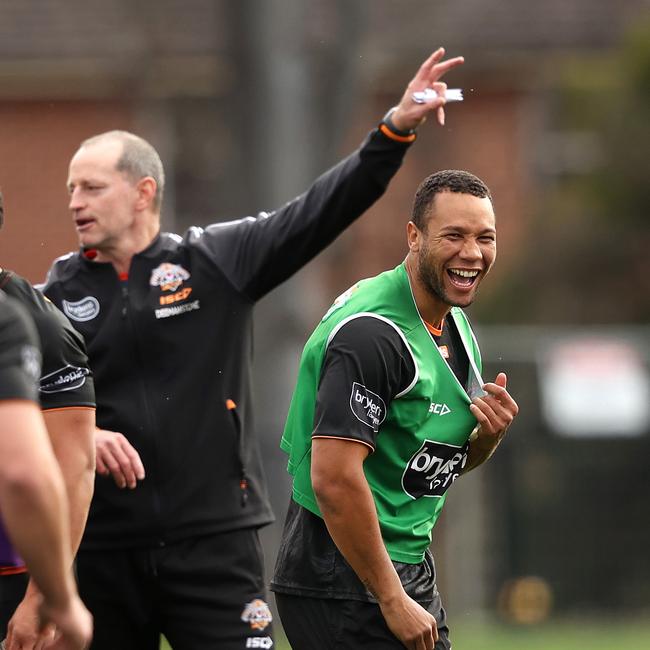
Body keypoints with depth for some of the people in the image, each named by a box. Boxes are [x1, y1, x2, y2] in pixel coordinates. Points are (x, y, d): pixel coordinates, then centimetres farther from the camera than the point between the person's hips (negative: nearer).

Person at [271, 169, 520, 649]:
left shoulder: (456, 324, 10)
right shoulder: (373, 334, -20)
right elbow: (333, 478, -27)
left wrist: (490, 434, -2)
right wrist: (393, 601, -23)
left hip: (410, 568, 10)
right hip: (345, 583, -10)